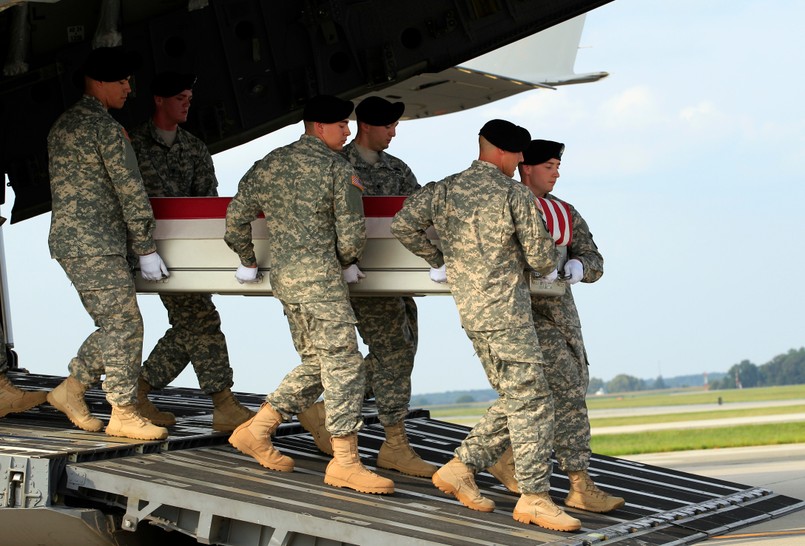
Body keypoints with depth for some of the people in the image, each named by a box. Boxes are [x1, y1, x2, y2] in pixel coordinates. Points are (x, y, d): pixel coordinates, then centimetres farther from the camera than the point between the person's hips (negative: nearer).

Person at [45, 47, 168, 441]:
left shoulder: (63, 124, 17)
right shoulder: (105, 127, -12)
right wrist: (146, 249, -5)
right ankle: (123, 414, -3)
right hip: (93, 245, -10)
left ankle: (71, 389, 19)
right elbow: (130, 190, -11)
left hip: (68, 240, 10)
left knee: (115, 324, 14)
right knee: (124, 324, -6)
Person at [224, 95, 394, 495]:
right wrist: (348, 264, 12)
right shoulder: (338, 169, -6)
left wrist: (248, 262, 27)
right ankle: (345, 462, -7)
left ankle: (256, 430, 19)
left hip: (284, 278, 8)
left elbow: (236, 216, 14)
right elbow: (351, 233, -9)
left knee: (316, 364, 18)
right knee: (343, 363, -5)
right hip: (320, 278, -8)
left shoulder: (269, 164, 12)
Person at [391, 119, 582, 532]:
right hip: (505, 310, -8)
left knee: (512, 399, 17)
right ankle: (534, 497, -4)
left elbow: (403, 225, 2)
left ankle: (461, 467, 15)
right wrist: (546, 267, 16)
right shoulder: (516, 196, -9)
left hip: (470, 310, 8)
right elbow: (540, 258, -8)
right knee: (531, 400, -4)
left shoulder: (445, 190, 7)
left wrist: (438, 259, 14)